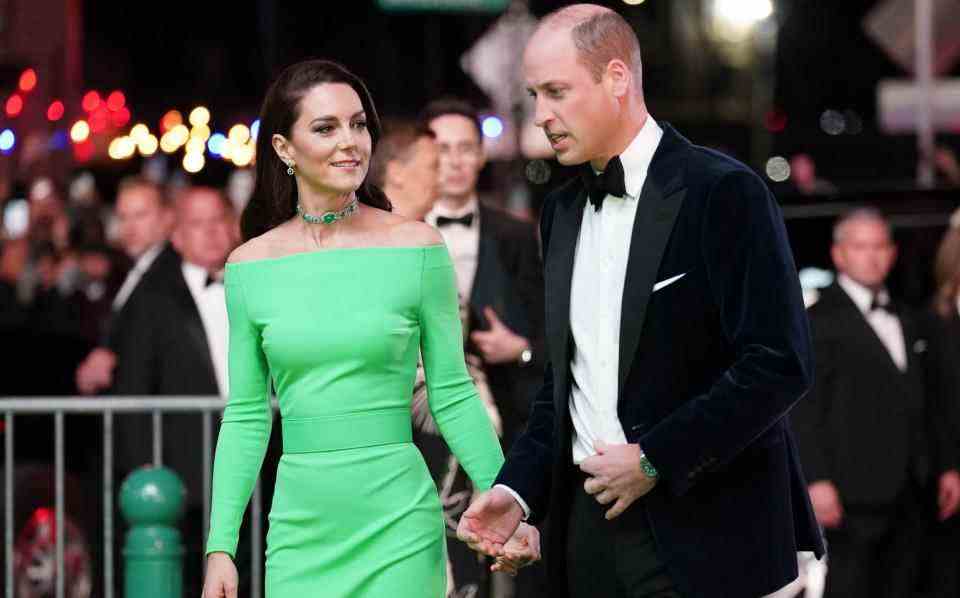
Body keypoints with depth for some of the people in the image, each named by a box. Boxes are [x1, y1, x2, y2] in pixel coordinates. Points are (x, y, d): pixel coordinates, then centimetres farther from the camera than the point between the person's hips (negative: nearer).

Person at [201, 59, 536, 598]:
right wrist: (221, 546, 3)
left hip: (397, 525, -2)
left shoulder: (416, 247, -2)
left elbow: (453, 396, 1)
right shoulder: (250, 266, 3)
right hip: (300, 528, 2)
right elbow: (246, 417, 8)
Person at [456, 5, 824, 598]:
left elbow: (780, 363, -16)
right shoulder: (563, 211, 13)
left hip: (705, 538, -6)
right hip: (589, 525, 6)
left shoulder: (722, 192, -10)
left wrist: (655, 460, -16)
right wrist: (520, 488, 5)